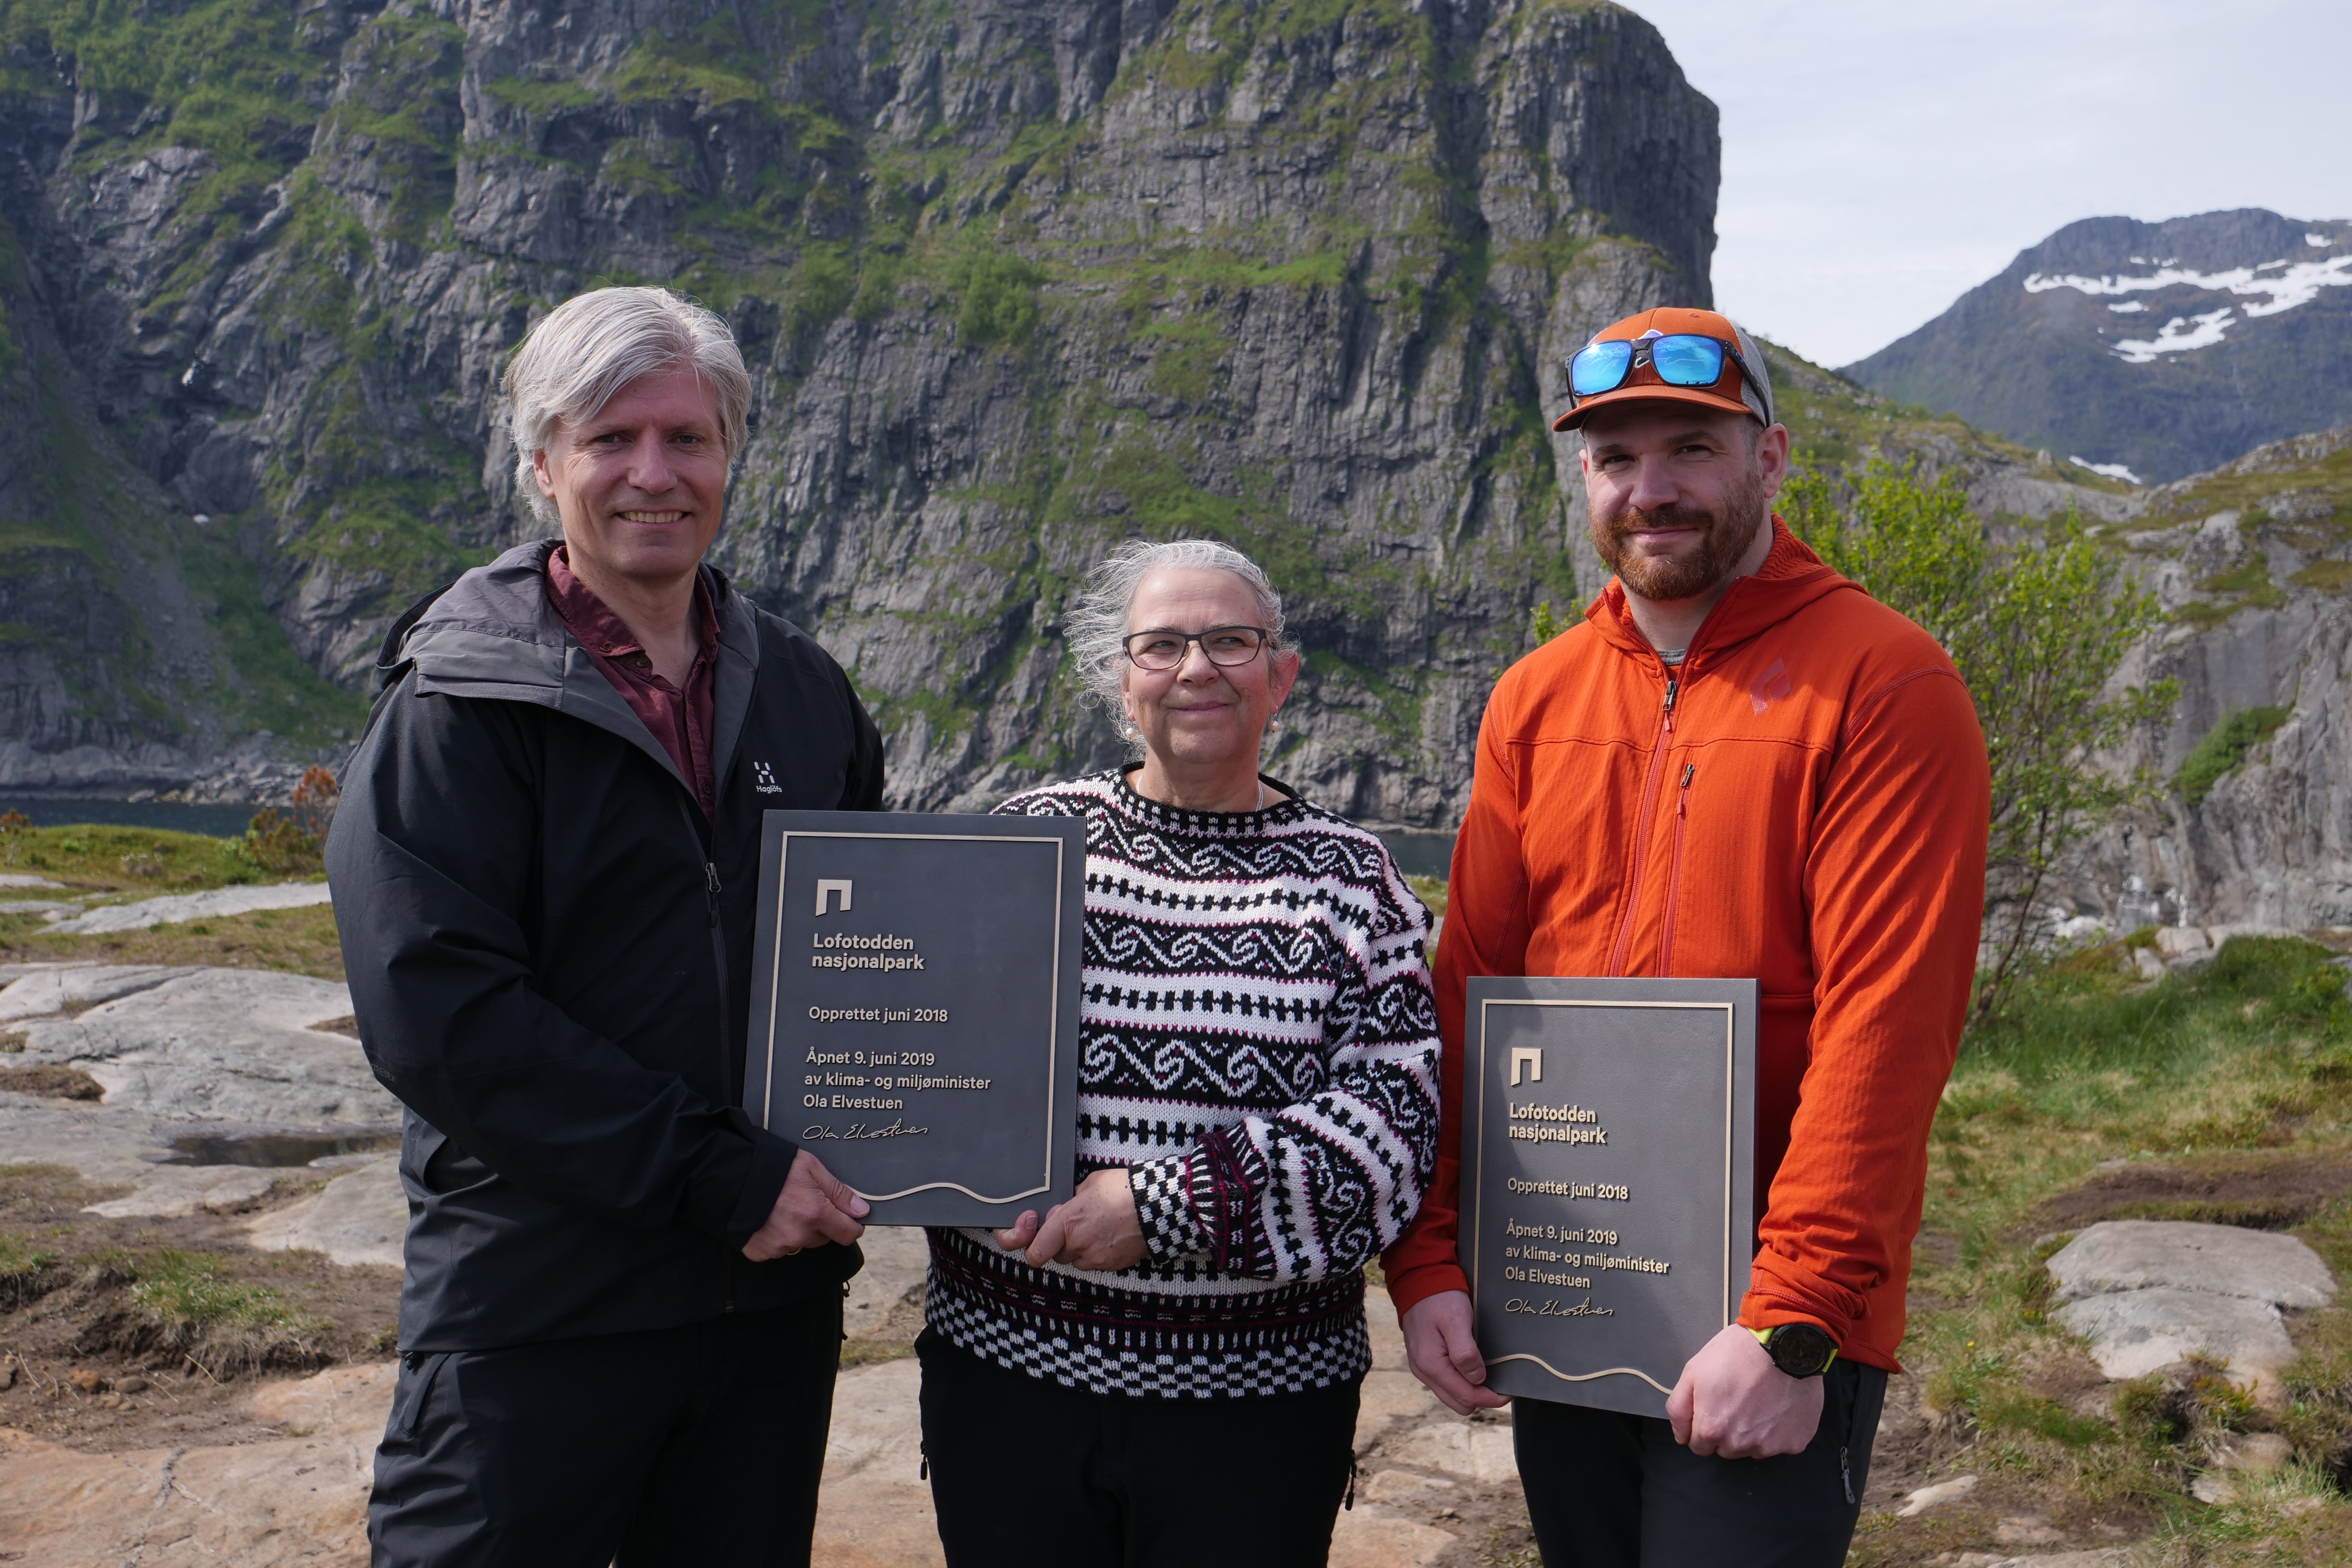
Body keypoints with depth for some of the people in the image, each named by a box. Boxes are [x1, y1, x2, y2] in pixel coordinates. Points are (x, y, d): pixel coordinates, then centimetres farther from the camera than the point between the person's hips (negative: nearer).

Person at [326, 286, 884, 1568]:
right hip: (537, 1308, -4)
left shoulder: (803, 691, 8)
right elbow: (434, 1015, -17)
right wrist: (720, 1180, -19)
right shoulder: (458, 706, -7)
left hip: (777, 1294, 5)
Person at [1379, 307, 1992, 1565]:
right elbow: (1467, 985, 5)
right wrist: (1429, 1261, -1)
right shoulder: (1536, 700, 6)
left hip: (1770, 1345, -5)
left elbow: (1886, 1025, -16)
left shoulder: (1882, 684, -10)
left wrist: (1792, 1323, -21)